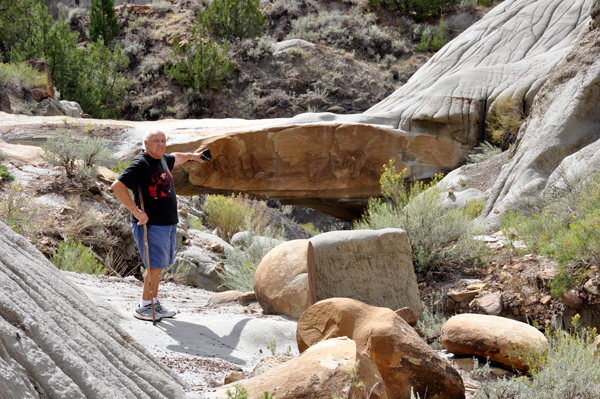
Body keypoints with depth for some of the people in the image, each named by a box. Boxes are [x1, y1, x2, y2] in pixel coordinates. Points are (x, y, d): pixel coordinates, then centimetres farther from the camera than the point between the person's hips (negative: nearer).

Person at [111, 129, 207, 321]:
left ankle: (154, 303, 21)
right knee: (155, 265, -8)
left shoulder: (162, 160, 13)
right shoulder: (140, 164, -15)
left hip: (168, 223, 9)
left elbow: (175, 158, 38)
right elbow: (117, 186, -23)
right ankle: (144, 307, 2)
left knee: (158, 265, 13)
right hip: (150, 224, -9)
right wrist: (136, 211, -23)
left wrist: (192, 155, 56)